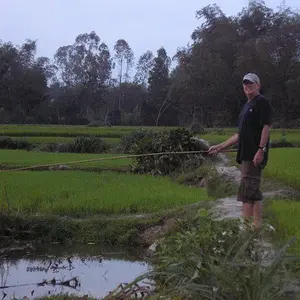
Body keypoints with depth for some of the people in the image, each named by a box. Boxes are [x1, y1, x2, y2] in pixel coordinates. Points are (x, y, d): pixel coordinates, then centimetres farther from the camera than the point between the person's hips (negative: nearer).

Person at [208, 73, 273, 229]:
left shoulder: (262, 102, -4)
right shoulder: (246, 106, 23)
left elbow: (266, 127, -14)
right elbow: (240, 135, 25)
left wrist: (261, 150, -24)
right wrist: (219, 147, 23)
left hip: (254, 155, -9)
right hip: (246, 155, 9)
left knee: (248, 191, -13)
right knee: (253, 191, 10)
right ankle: (256, 225, 14)